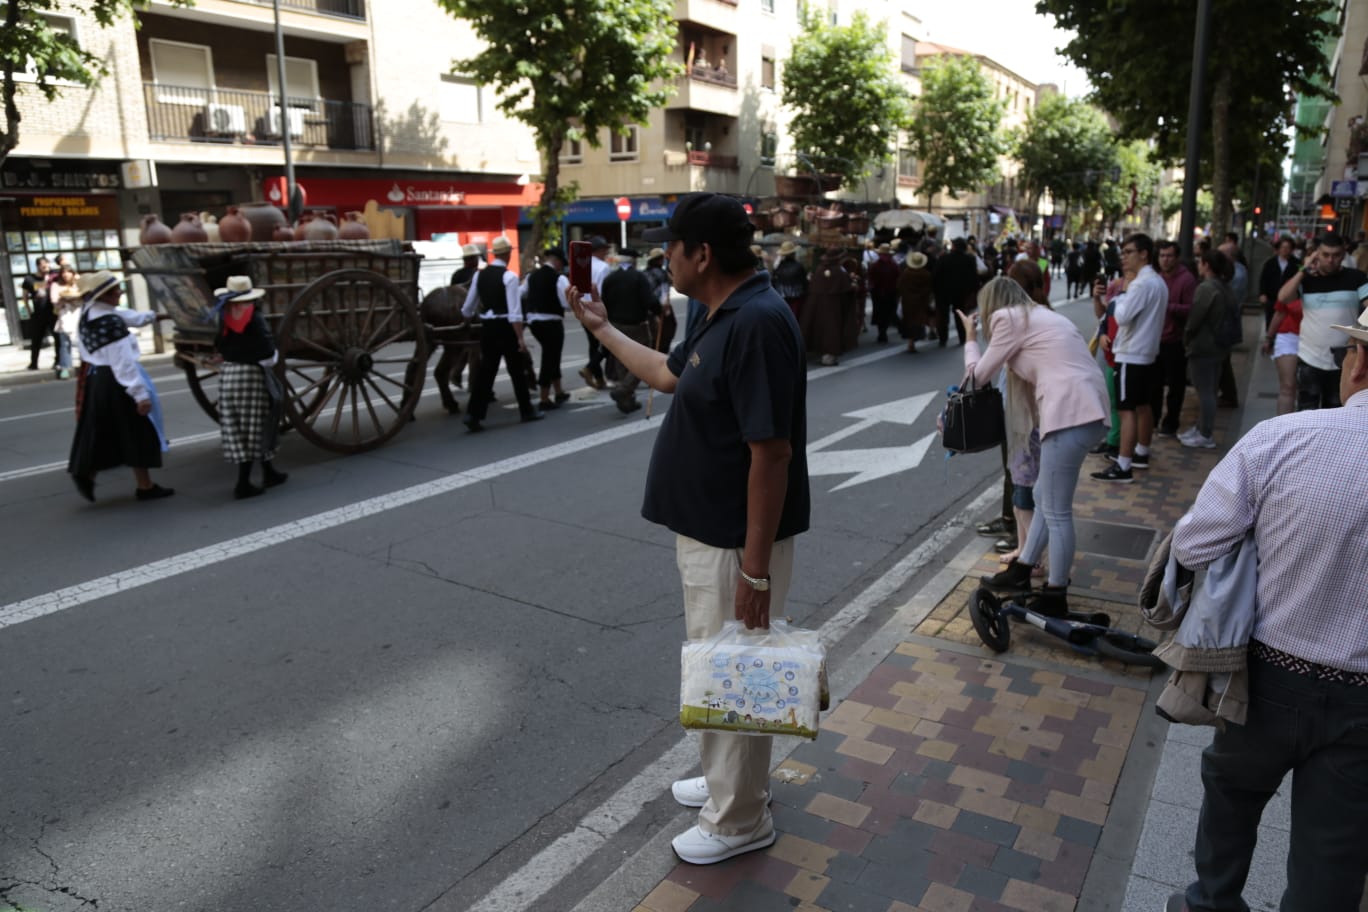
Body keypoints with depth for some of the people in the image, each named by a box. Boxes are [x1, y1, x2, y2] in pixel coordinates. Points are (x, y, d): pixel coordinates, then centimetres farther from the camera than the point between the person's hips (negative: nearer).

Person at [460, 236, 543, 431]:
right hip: (505, 327, -5)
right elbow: (514, 311, -18)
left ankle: (474, 414, -3)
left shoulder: (480, 275, 7)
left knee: (486, 370, 6)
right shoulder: (509, 276, -11)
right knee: (517, 370, 9)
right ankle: (527, 411, 22)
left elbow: (468, 308, 14)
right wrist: (520, 338, -17)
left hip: (487, 327, 5)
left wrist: (463, 317, 35)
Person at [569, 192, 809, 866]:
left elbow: (772, 453, -27)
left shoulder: (757, 323, -24)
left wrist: (756, 568, -26)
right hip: (706, 531, 10)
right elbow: (667, 373, 26)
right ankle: (727, 779, 44)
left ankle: (738, 821, 26)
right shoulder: (725, 317, 8)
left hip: (736, 541, -10)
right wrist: (601, 329, 32)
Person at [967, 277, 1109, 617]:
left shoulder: (1008, 318, 0)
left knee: (1056, 510, -1)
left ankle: (1055, 596, 9)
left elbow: (980, 375, 8)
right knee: (1044, 497, 19)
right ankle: (1022, 570, 30)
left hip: (1071, 412, -10)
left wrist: (970, 338, 22)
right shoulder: (1040, 315, 26)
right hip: (1085, 409, 10)